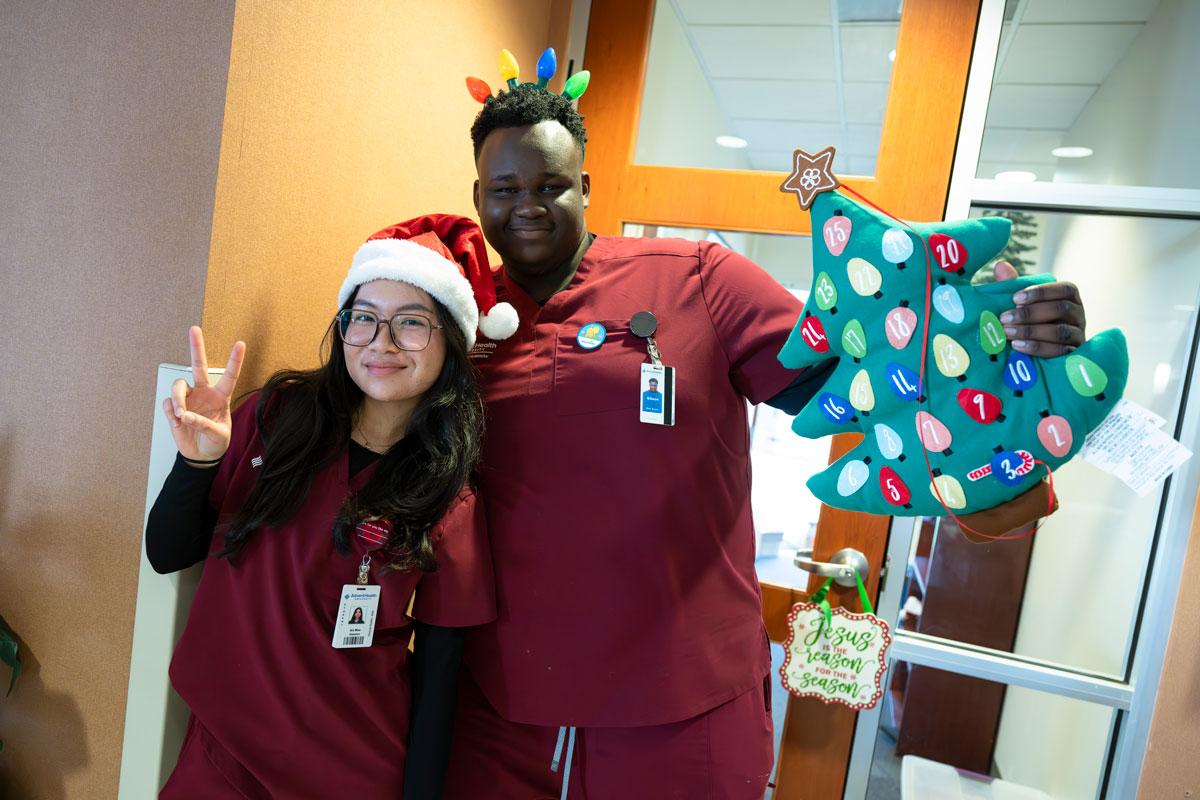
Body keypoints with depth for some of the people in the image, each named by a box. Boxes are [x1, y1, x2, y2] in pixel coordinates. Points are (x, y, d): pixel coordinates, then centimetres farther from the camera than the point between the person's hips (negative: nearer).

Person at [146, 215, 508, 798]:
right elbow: (166, 555, -2)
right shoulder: (277, 415, -8)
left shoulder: (451, 504, -13)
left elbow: (436, 673, -8)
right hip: (220, 749, 2)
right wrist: (197, 463, -19)